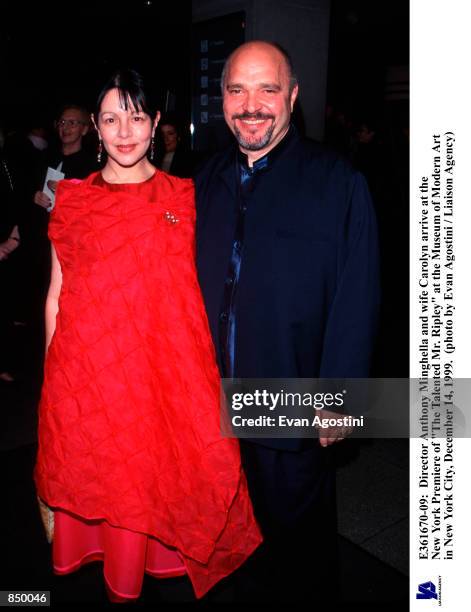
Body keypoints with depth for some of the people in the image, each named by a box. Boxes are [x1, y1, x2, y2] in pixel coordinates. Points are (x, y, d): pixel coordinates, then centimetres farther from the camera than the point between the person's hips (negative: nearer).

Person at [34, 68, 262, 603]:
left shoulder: (183, 198, -1)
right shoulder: (72, 199, 2)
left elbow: (194, 295, 0)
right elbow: (56, 293, 5)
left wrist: (200, 374, -3)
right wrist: (51, 369, 6)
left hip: (157, 369, 0)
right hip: (83, 369, 1)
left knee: (147, 475, 12)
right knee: (87, 475, 14)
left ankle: (130, 576, 38)